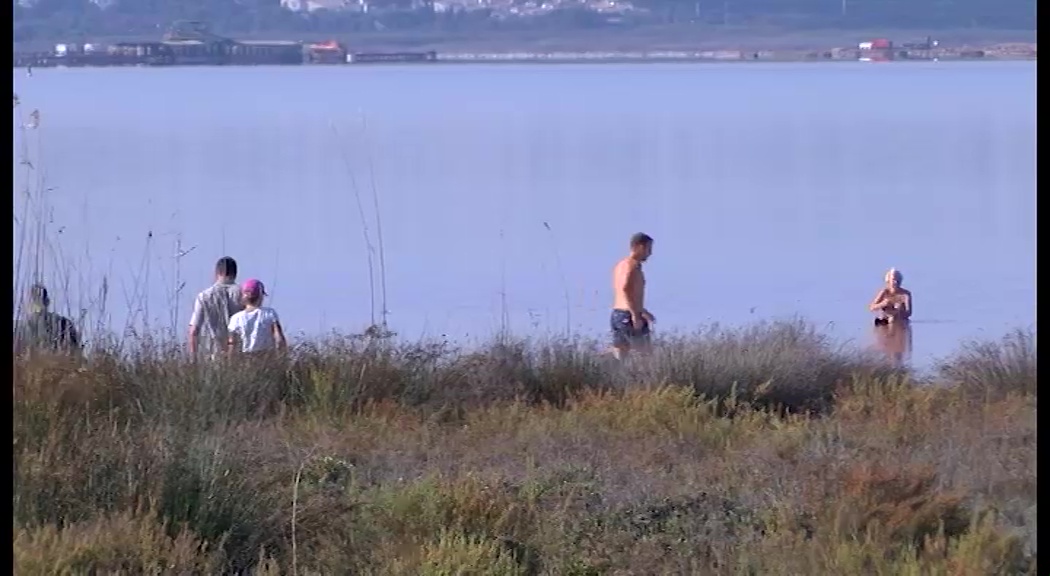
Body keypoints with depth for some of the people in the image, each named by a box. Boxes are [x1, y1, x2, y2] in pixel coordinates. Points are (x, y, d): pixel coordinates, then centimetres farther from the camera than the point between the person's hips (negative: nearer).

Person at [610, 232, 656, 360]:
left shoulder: (620, 265, 18)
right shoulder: (633, 265, -11)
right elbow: (625, 289, -26)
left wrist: (642, 312, 38)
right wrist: (636, 315, -26)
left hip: (616, 315, 9)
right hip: (628, 316, -9)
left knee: (619, 358, 6)